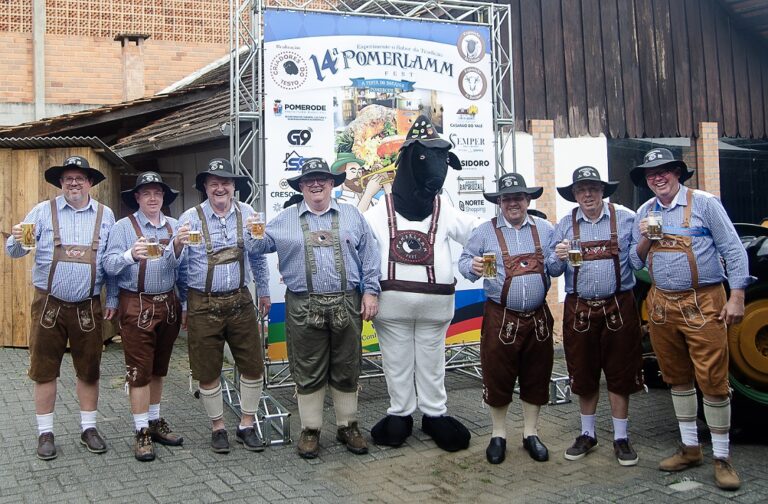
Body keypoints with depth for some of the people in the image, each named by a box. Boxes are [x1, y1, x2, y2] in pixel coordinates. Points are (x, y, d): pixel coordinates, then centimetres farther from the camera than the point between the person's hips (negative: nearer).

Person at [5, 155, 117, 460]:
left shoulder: (105, 216, 4)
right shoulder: (43, 212, 1)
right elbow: (14, 252, -3)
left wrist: (112, 300, 5)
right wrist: (16, 239, -26)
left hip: (88, 307, 1)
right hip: (49, 305, -1)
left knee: (89, 370, 10)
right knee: (44, 369, 6)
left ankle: (88, 428, 24)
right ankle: (45, 432, 20)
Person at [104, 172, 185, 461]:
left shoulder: (174, 226, 9)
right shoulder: (124, 227, -1)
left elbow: (182, 267, -1)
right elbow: (109, 265, -12)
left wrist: (178, 249, -21)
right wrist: (131, 255, -30)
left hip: (168, 304, 4)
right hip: (137, 305, -4)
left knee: (158, 368, 14)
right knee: (139, 370, -1)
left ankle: (155, 421, 27)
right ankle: (141, 432, 7)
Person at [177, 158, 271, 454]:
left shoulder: (247, 214, 4)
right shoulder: (190, 218, -3)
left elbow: (258, 255, 14)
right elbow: (180, 265, 2)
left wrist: (263, 291, 16)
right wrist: (182, 306, 3)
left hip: (240, 300, 2)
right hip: (203, 304, -2)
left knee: (253, 365, 5)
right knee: (208, 371, 6)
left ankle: (247, 425, 22)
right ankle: (218, 427, 25)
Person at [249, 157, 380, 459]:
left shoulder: (351, 216, 10)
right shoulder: (284, 220, 8)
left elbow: (369, 256, 9)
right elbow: (257, 247, 12)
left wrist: (370, 291, 3)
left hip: (347, 305, 1)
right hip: (304, 307, -1)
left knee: (346, 370, 10)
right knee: (308, 373, 5)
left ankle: (348, 426, 24)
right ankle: (310, 429, 18)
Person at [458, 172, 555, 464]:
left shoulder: (546, 230, 8)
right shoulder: (485, 231, 1)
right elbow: (464, 261, 1)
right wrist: (473, 267, -21)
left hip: (538, 318, 3)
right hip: (501, 317, -2)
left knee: (536, 376, 11)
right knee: (498, 377, 5)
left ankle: (531, 433, 29)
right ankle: (498, 435, 23)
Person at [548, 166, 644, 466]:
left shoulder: (625, 218, 2)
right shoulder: (565, 225, 6)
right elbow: (553, 270, 4)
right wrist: (558, 257, -16)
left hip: (618, 307, -2)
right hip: (579, 309, 2)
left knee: (620, 375, 6)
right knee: (584, 375, 11)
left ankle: (621, 438, 20)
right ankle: (587, 434, 27)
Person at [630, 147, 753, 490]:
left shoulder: (704, 203, -3)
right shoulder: (644, 213, 10)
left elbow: (733, 250, -4)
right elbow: (637, 263, 14)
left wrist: (736, 297, -10)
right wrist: (645, 239, -6)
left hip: (703, 303, -5)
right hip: (662, 304, 5)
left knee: (712, 380, -5)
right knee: (677, 378, 12)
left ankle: (721, 458, 8)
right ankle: (690, 448, 25)